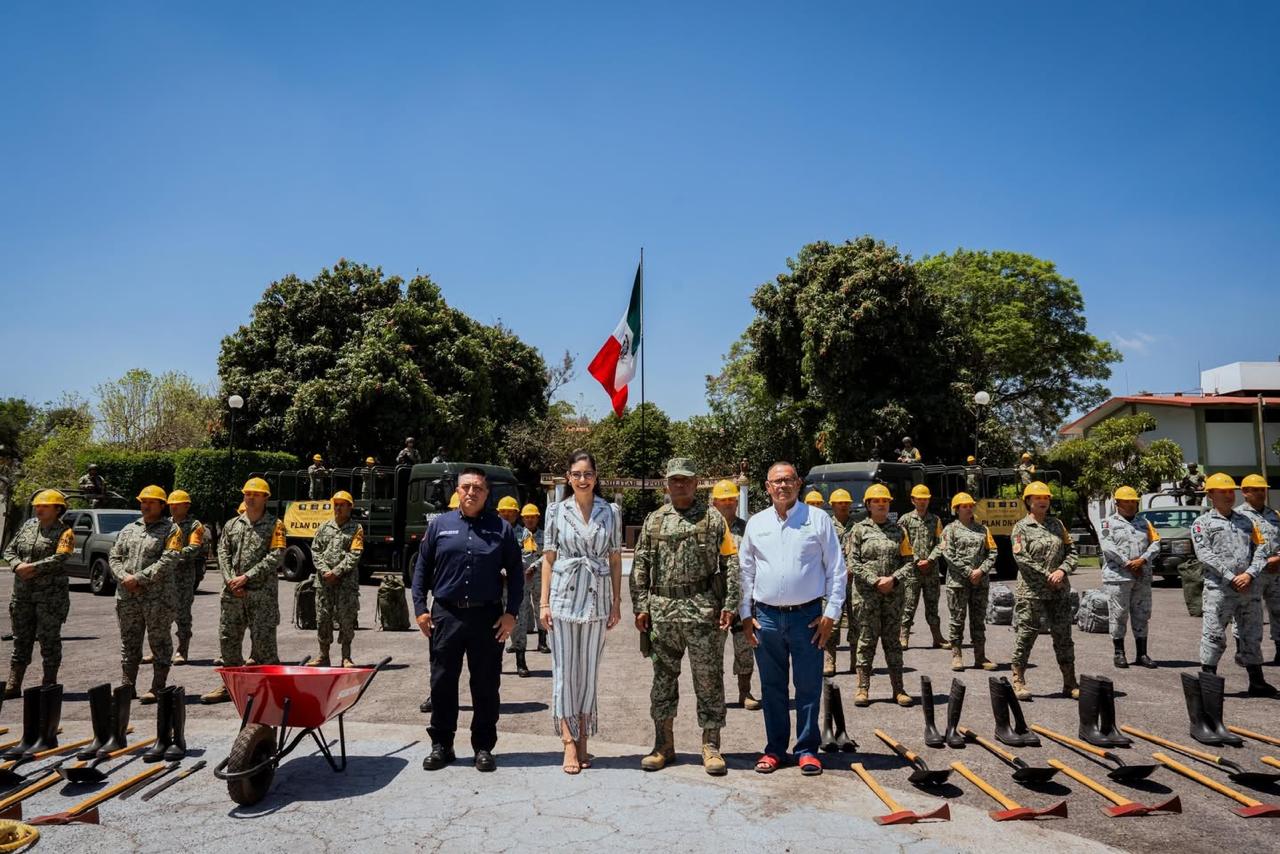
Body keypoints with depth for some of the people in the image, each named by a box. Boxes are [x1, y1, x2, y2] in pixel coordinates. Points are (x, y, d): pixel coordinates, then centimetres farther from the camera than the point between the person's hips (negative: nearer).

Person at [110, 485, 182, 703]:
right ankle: (127, 686, 22)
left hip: (158, 597, -5)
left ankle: (157, 689, 7)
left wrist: (139, 578, -17)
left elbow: (169, 561, -13)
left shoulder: (171, 530, -2)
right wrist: (125, 577, -8)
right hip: (127, 597, 6)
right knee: (129, 642, 13)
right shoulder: (128, 530, 16)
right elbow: (114, 557, 12)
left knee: (159, 642, 1)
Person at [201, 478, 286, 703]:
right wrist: (230, 580, -7)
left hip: (262, 594, -5)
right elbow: (223, 553, 7)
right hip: (232, 594, 5)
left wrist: (246, 577, -14)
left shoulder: (274, 525, -1)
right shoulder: (232, 524, 14)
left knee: (263, 641, -4)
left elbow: (275, 558, -10)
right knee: (228, 638, 11)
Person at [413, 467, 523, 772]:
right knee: (442, 683, 8)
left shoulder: (501, 528, 4)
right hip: (446, 615, 1)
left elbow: (515, 573, 5)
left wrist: (511, 613, -3)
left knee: (486, 685, 6)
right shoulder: (439, 525, 7)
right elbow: (421, 569, 9)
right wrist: (420, 608, 1)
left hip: (488, 616, -1)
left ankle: (483, 747, 20)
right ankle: (441, 745, 23)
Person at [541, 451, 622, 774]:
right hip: (564, 597, -1)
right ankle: (569, 743, 7)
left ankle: (583, 741, 18)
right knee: (564, 670, 1)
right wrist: (544, 602, -1)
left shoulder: (610, 513, 3)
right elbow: (548, 558, 3)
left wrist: (617, 602, 3)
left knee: (589, 671, 7)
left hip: (598, 599, 1)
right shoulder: (556, 511, 2)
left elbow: (615, 559, 7)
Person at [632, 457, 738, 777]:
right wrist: (640, 606, 3)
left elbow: (730, 562, 0)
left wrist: (729, 604, -8)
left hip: (703, 610, -3)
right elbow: (640, 566, 10)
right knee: (663, 678, 10)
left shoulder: (713, 518, 4)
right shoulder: (653, 520, 11)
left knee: (708, 679, 3)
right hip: (662, 611, 3)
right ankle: (664, 745, 23)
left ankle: (710, 747, 15)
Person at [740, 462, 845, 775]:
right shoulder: (755, 523, 7)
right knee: (772, 686, 11)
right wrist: (746, 614, 6)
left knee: (809, 686, 5)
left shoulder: (818, 519, 0)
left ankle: (807, 749, 20)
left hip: (807, 615, -2)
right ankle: (775, 748, 24)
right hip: (766, 616, 2)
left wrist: (831, 613, -5)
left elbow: (836, 570, 1)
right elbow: (745, 571, 11)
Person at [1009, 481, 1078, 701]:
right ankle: (1018, 680, 9)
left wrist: (1062, 571, -8)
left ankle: (1070, 683, 20)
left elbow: (1071, 551, 10)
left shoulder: (1057, 524, 12)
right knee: (1026, 634, -1)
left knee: (1063, 635, 10)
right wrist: (1048, 577, -14)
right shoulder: (1021, 527, -3)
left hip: (1059, 591, 5)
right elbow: (1022, 559, -11)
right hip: (1031, 591, -5)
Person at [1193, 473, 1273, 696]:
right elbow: (1205, 555, -8)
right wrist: (1231, 578, -14)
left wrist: (1250, 574, -7)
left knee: (1252, 636, 12)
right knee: (1213, 636, -3)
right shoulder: (1202, 523, 3)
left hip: (1249, 588, 5)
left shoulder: (1245, 521, 17)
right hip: (1218, 588, -5)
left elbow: (1262, 549, 9)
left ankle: (1257, 682, 22)